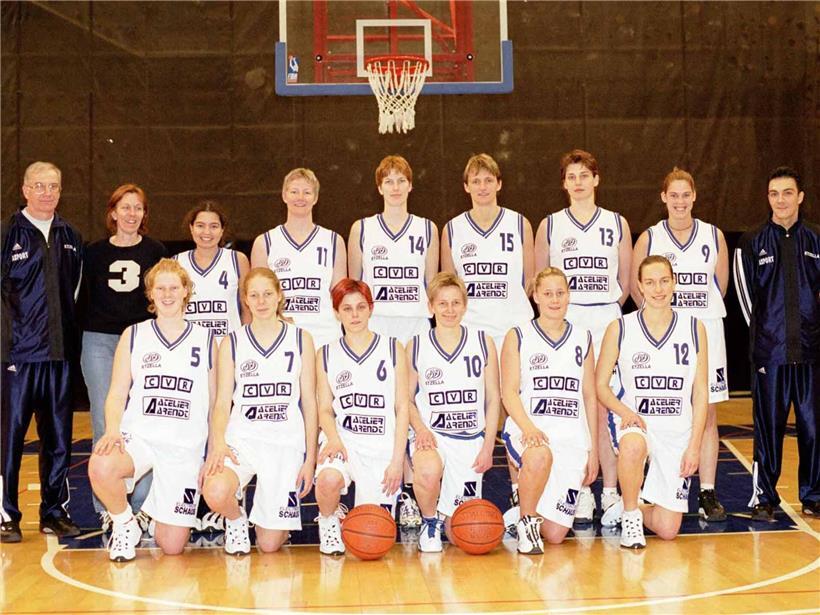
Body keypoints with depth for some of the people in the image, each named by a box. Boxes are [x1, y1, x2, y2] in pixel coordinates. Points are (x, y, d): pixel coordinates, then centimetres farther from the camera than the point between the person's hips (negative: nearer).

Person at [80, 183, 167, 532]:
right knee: (104, 421, -1)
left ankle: (142, 505, 3)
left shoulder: (155, 252, 7)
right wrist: (85, 336, 6)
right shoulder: (94, 253, 9)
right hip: (99, 342, 1)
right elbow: (83, 300, 13)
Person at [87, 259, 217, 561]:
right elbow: (117, 394, 3)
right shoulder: (133, 336, 7)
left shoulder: (205, 339, 8)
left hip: (185, 446, 0)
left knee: (171, 546, -5)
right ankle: (125, 524, -4)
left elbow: (214, 403, 11)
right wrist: (113, 430, -15)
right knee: (100, 468, -37)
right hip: (138, 435, 0)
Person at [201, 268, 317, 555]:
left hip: (287, 442, 0)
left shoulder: (301, 340, 5)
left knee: (269, 544, -3)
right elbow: (222, 402, 3)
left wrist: (310, 458, 0)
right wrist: (218, 442, -17)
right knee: (215, 492, -33)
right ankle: (236, 520, 4)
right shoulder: (232, 343, 6)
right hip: (241, 437, 0)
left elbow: (309, 402, 5)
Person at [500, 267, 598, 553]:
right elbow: (509, 390, -3)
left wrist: (593, 450, 12)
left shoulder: (583, 339, 15)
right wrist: (528, 427, -21)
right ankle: (526, 519, -14)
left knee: (555, 534, -3)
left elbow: (589, 396, 16)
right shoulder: (518, 336, 5)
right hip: (528, 430, -3)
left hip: (572, 437, 3)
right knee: (540, 456, -42)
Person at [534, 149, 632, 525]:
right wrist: (560, 309, 4)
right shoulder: (550, 225, 7)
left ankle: (611, 491, 4)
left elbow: (626, 281, 13)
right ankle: (581, 493, 7)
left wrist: (605, 309, 6)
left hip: (607, 320, 0)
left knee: (606, 409, -2)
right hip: (564, 322, 0)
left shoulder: (617, 223, 8)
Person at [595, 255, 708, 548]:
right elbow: (600, 385, 1)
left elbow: (700, 391, 2)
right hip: (635, 422, -2)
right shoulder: (620, 329, -3)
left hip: (678, 429, 2)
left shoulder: (693, 328, 1)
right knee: (633, 445, -41)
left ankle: (627, 508, 32)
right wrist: (625, 411, -18)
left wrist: (694, 445, -5)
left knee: (668, 529, -3)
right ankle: (629, 517, -13)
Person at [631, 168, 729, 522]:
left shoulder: (714, 236, 5)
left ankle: (708, 494, 6)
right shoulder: (649, 238, 1)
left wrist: (701, 313, 12)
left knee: (707, 416, 1)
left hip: (706, 332, 1)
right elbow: (635, 286, 8)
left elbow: (721, 284, 15)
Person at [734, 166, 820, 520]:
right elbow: (746, 295, 5)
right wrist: (762, 334, 2)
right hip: (769, 351, -1)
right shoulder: (752, 243, 4)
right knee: (768, 426, 2)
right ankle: (764, 497, 9)